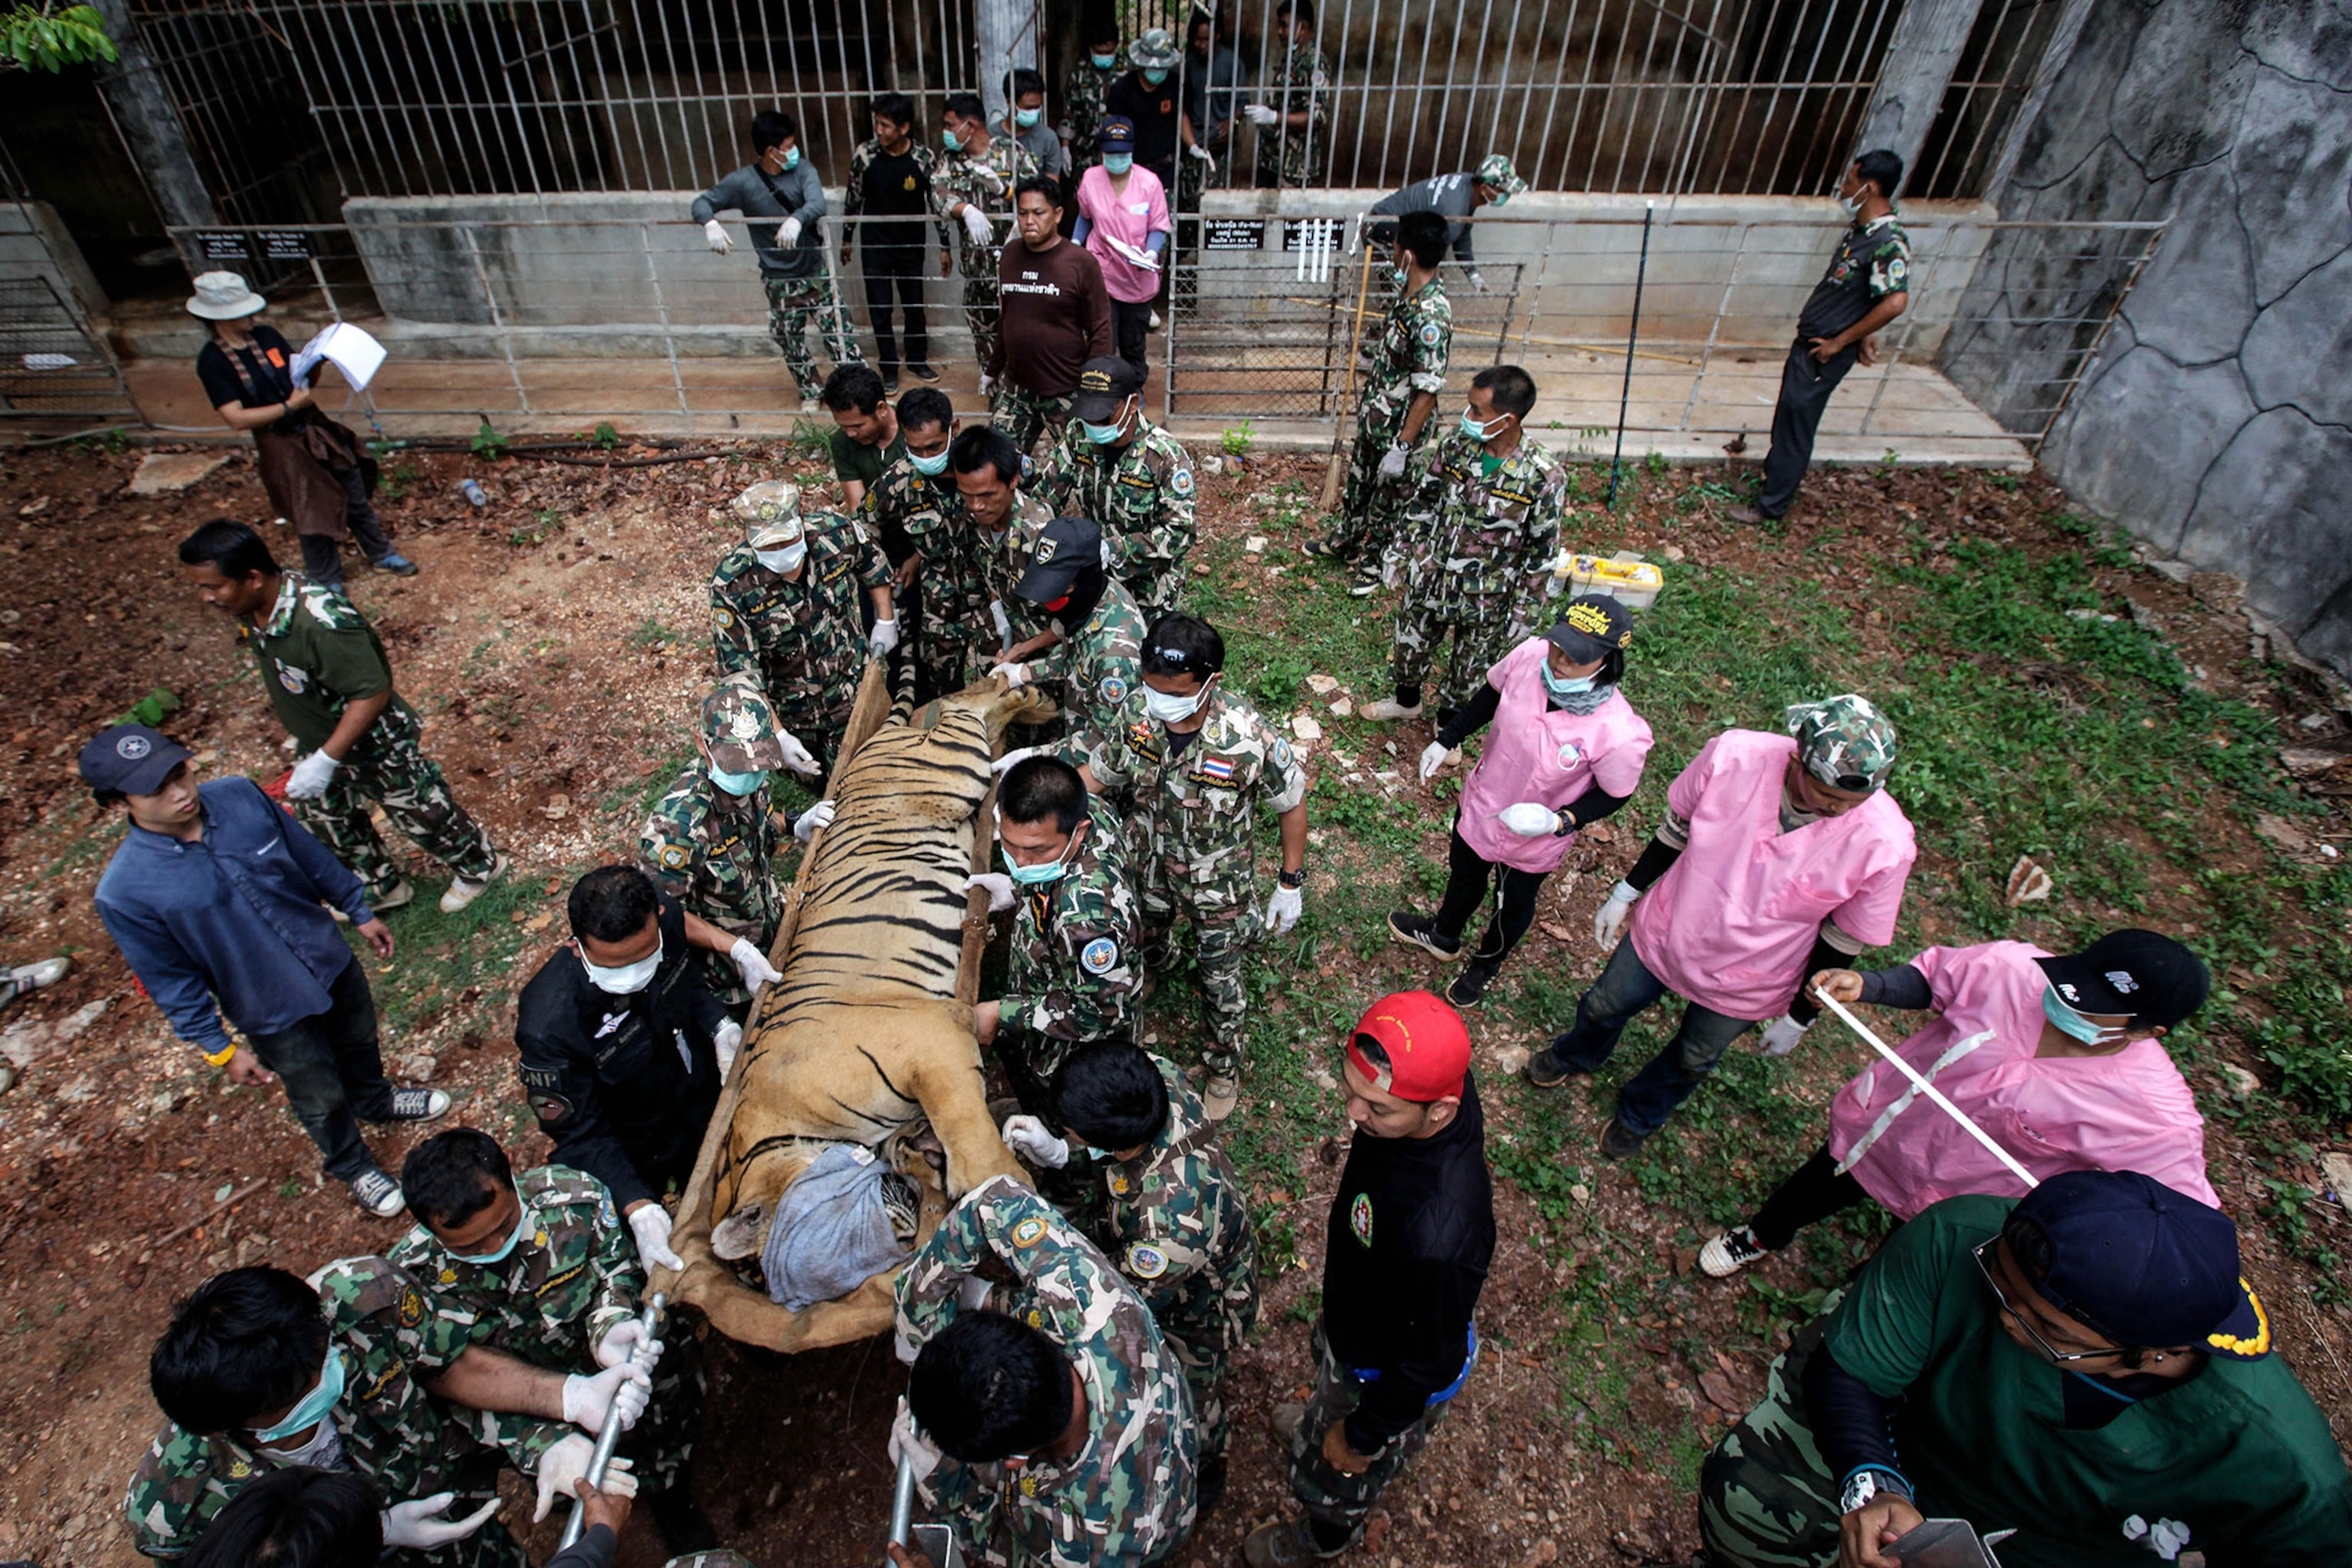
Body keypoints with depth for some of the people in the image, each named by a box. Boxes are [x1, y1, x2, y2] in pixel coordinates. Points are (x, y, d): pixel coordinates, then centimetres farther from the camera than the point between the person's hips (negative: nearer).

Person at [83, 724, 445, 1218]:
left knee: (360, 1042, 30)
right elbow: (172, 982, -14)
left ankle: (376, 1100, 63)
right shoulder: (124, 891, -27)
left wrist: (360, 911, 8)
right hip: (273, 1014, -3)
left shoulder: (241, 797, -19)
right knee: (321, 1101, 19)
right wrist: (220, 1050, -7)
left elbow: (311, 855, -1)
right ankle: (352, 1164, 49)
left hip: (332, 960, 4)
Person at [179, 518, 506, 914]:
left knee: (423, 815, 12)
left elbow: (373, 693, -33)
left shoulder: (321, 622, -37)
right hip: (319, 741, 9)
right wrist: (310, 749, 18)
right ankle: (381, 887, 46)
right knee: (323, 818, 24)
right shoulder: (251, 610, -10)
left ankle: (478, 867, 38)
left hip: (376, 744, -9)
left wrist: (325, 761, -31)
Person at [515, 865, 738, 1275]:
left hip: (702, 1088, 4)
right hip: (634, 1144, -4)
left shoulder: (665, 919, -26)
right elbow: (580, 1134, -25)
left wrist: (720, 1027, -16)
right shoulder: (548, 1027, -39)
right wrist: (639, 1208, -35)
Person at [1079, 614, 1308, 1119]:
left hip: (1218, 884, -4)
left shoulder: (1250, 737, -36)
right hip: (1147, 869, 4)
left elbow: (1291, 803, -18)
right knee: (1144, 942, 33)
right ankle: (1153, 967, 72)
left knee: (1220, 980, 17)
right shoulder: (1137, 715, -24)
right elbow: (1093, 776, -7)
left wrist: (1291, 883, -10)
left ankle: (1224, 1065, 47)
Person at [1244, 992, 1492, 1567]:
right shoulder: (1433, 1079, -29)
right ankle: (1322, 1419, 71)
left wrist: (1362, 1435, -10)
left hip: (1393, 1373, -5)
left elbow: (1431, 1363, -29)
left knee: (1334, 1473, 27)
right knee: (1330, 1361, 38)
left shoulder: (1440, 1238, -49)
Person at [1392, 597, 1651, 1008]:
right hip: (1478, 804, 4)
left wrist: (1559, 821, -32)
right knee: (1463, 876, 32)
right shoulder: (1530, 655, -27)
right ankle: (1444, 936, 66)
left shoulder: (1619, 733, -37)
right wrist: (1446, 739, 0)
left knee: (1512, 906, 28)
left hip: (1534, 841, -3)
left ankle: (1485, 964, 62)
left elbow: (1613, 795, -18)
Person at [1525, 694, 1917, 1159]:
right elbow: (1678, 827, -9)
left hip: (1742, 984, -1)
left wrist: (1799, 1017, -2)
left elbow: (1841, 943, -14)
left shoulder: (1884, 844, -31)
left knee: (1692, 1060, 26)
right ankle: (1574, 1056, 62)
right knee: (1604, 1007, 26)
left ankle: (1639, 1115, 59)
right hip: (1666, 930, 1)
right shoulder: (1734, 755, -30)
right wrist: (1625, 893, 2)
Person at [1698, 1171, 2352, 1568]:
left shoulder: (2281, 1472, -32)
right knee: (1743, 1496, -22)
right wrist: (1870, 1486, -38)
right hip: (1900, 1465, -1)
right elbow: (1845, 1372, -21)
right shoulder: (1958, 1239, -33)